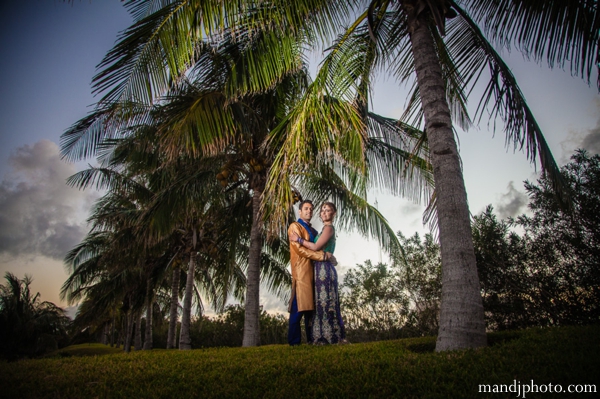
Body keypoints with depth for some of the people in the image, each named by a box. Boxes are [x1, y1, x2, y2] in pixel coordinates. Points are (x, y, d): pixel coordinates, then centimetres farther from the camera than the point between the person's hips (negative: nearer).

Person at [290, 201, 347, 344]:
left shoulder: (329, 228, -6)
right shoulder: (326, 229, 22)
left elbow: (316, 247, -14)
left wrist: (298, 239, -6)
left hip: (324, 268, -9)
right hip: (322, 269, 9)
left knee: (326, 302, -8)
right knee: (322, 302, 8)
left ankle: (335, 337, -4)